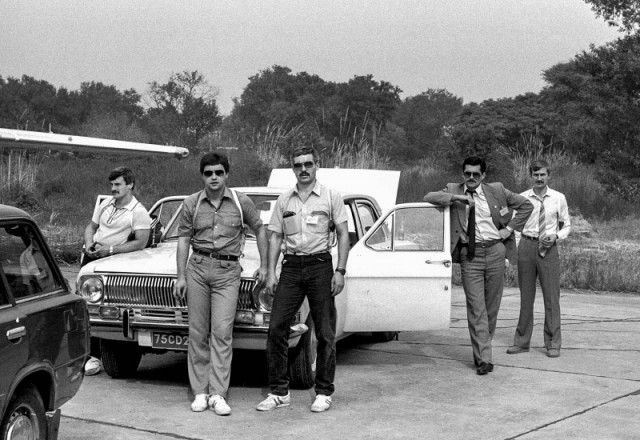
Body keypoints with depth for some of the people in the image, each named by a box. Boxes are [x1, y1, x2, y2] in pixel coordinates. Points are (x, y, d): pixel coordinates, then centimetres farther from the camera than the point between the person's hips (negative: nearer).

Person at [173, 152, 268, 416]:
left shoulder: (241, 202, 2)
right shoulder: (191, 204, 4)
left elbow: (259, 230, 14)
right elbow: (183, 240, 6)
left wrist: (264, 266, 10)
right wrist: (181, 277, -1)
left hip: (228, 271, -1)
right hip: (197, 267, 2)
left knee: (222, 332, -8)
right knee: (197, 332, 3)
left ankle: (218, 394, -5)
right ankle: (200, 393, 10)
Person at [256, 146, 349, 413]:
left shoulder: (331, 197, 2)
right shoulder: (284, 200, 11)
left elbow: (343, 235, 1)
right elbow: (275, 237, 12)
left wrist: (340, 271, -7)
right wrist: (271, 273, 3)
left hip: (320, 265, -3)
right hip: (291, 267, 3)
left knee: (325, 333, 1)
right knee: (276, 328, -3)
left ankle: (324, 393, 11)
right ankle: (279, 392, 6)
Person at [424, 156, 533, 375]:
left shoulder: (497, 190, 8)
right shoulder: (453, 190, 7)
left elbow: (526, 205, 14)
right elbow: (428, 198, -7)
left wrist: (510, 228, 4)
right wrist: (456, 197, -17)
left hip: (495, 252, 2)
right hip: (470, 256, -1)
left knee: (492, 306, 8)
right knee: (476, 307, -7)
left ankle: (482, 349, 26)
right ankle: (483, 358, -6)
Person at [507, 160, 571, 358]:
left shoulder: (558, 198, 3)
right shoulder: (522, 198, 2)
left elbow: (567, 225, 10)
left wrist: (556, 236, -10)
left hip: (549, 248, -1)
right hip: (527, 246, 1)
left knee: (551, 296, 1)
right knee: (526, 295, 9)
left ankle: (553, 344, 12)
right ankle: (521, 341, 19)